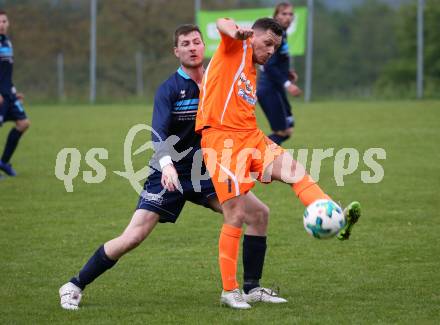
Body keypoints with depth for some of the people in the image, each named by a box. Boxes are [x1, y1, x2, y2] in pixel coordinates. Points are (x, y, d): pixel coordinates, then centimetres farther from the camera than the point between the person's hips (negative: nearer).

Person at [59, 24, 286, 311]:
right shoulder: (169, 89, -12)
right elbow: (159, 134, -24)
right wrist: (166, 164, -42)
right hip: (169, 174, -5)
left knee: (259, 214, -6)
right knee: (132, 238, -14)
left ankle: (253, 288, 5)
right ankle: (75, 287, 0)